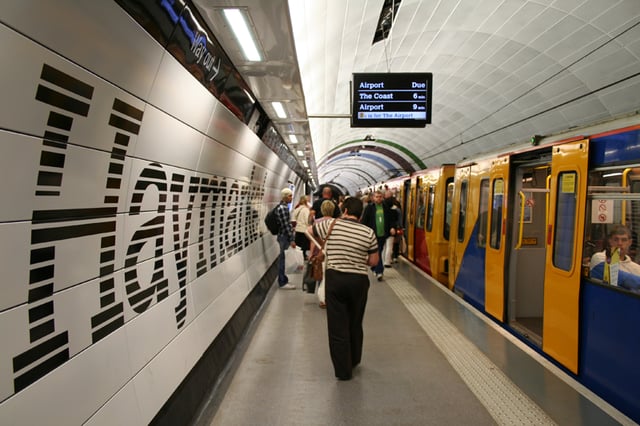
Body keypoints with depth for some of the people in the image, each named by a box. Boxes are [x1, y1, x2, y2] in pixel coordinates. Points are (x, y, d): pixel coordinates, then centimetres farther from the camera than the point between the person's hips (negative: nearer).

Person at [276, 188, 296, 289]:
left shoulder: (284, 206, 11)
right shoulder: (282, 208, -19)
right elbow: (285, 225, -21)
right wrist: (291, 240, -20)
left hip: (284, 235, 10)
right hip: (284, 236, -10)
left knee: (283, 258, 17)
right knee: (283, 258, -2)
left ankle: (282, 278, 27)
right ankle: (282, 282, 6)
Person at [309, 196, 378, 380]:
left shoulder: (331, 224, -4)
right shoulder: (368, 232, -3)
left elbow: (310, 230, 14)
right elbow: (374, 261, 3)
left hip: (335, 278, -2)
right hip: (359, 280, 2)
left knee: (338, 326, 7)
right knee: (355, 324, 20)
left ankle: (343, 370, 15)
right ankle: (354, 361, 39)